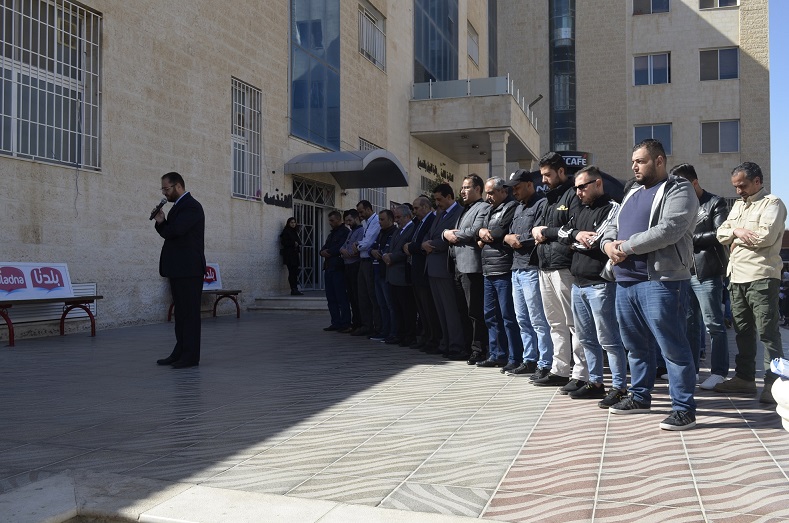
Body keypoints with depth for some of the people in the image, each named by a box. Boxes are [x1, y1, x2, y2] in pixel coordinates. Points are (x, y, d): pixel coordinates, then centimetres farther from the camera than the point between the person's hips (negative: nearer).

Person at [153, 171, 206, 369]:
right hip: (178, 269, 10)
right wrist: (161, 222, -4)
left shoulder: (191, 206, -13)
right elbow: (169, 232, 16)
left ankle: (190, 356, 0)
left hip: (188, 269, -10)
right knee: (181, 312, 13)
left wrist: (161, 224, -2)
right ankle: (180, 352, 20)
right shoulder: (179, 206, 18)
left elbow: (173, 231, -24)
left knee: (189, 312, -5)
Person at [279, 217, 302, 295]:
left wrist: (298, 244, 4)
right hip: (289, 254, -8)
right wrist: (293, 243, -12)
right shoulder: (286, 232, -3)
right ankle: (294, 289, -9)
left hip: (295, 254, 8)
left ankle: (295, 289, 6)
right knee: (292, 272, -10)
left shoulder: (294, 232, 20)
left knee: (295, 272, 5)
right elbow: (283, 242, -12)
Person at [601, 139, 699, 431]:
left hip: (660, 281, -8)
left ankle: (684, 408, 3)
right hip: (626, 281, 9)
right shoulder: (633, 193, 22)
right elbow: (613, 226, 22)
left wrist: (625, 246, -15)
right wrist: (608, 244, -2)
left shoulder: (678, 191, -5)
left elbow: (667, 231, -20)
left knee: (672, 347, -4)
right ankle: (640, 397, 30)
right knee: (636, 345, 17)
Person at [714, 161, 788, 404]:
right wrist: (736, 231, -7)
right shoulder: (738, 205, 20)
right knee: (743, 330, 12)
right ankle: (744, 377, 21)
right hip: (737, 276, 8)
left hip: (761, 277, -8)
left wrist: (735, 237, -5)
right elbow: (721, 233, 14)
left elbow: (766, 236, -18)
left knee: (768, 331, -5)